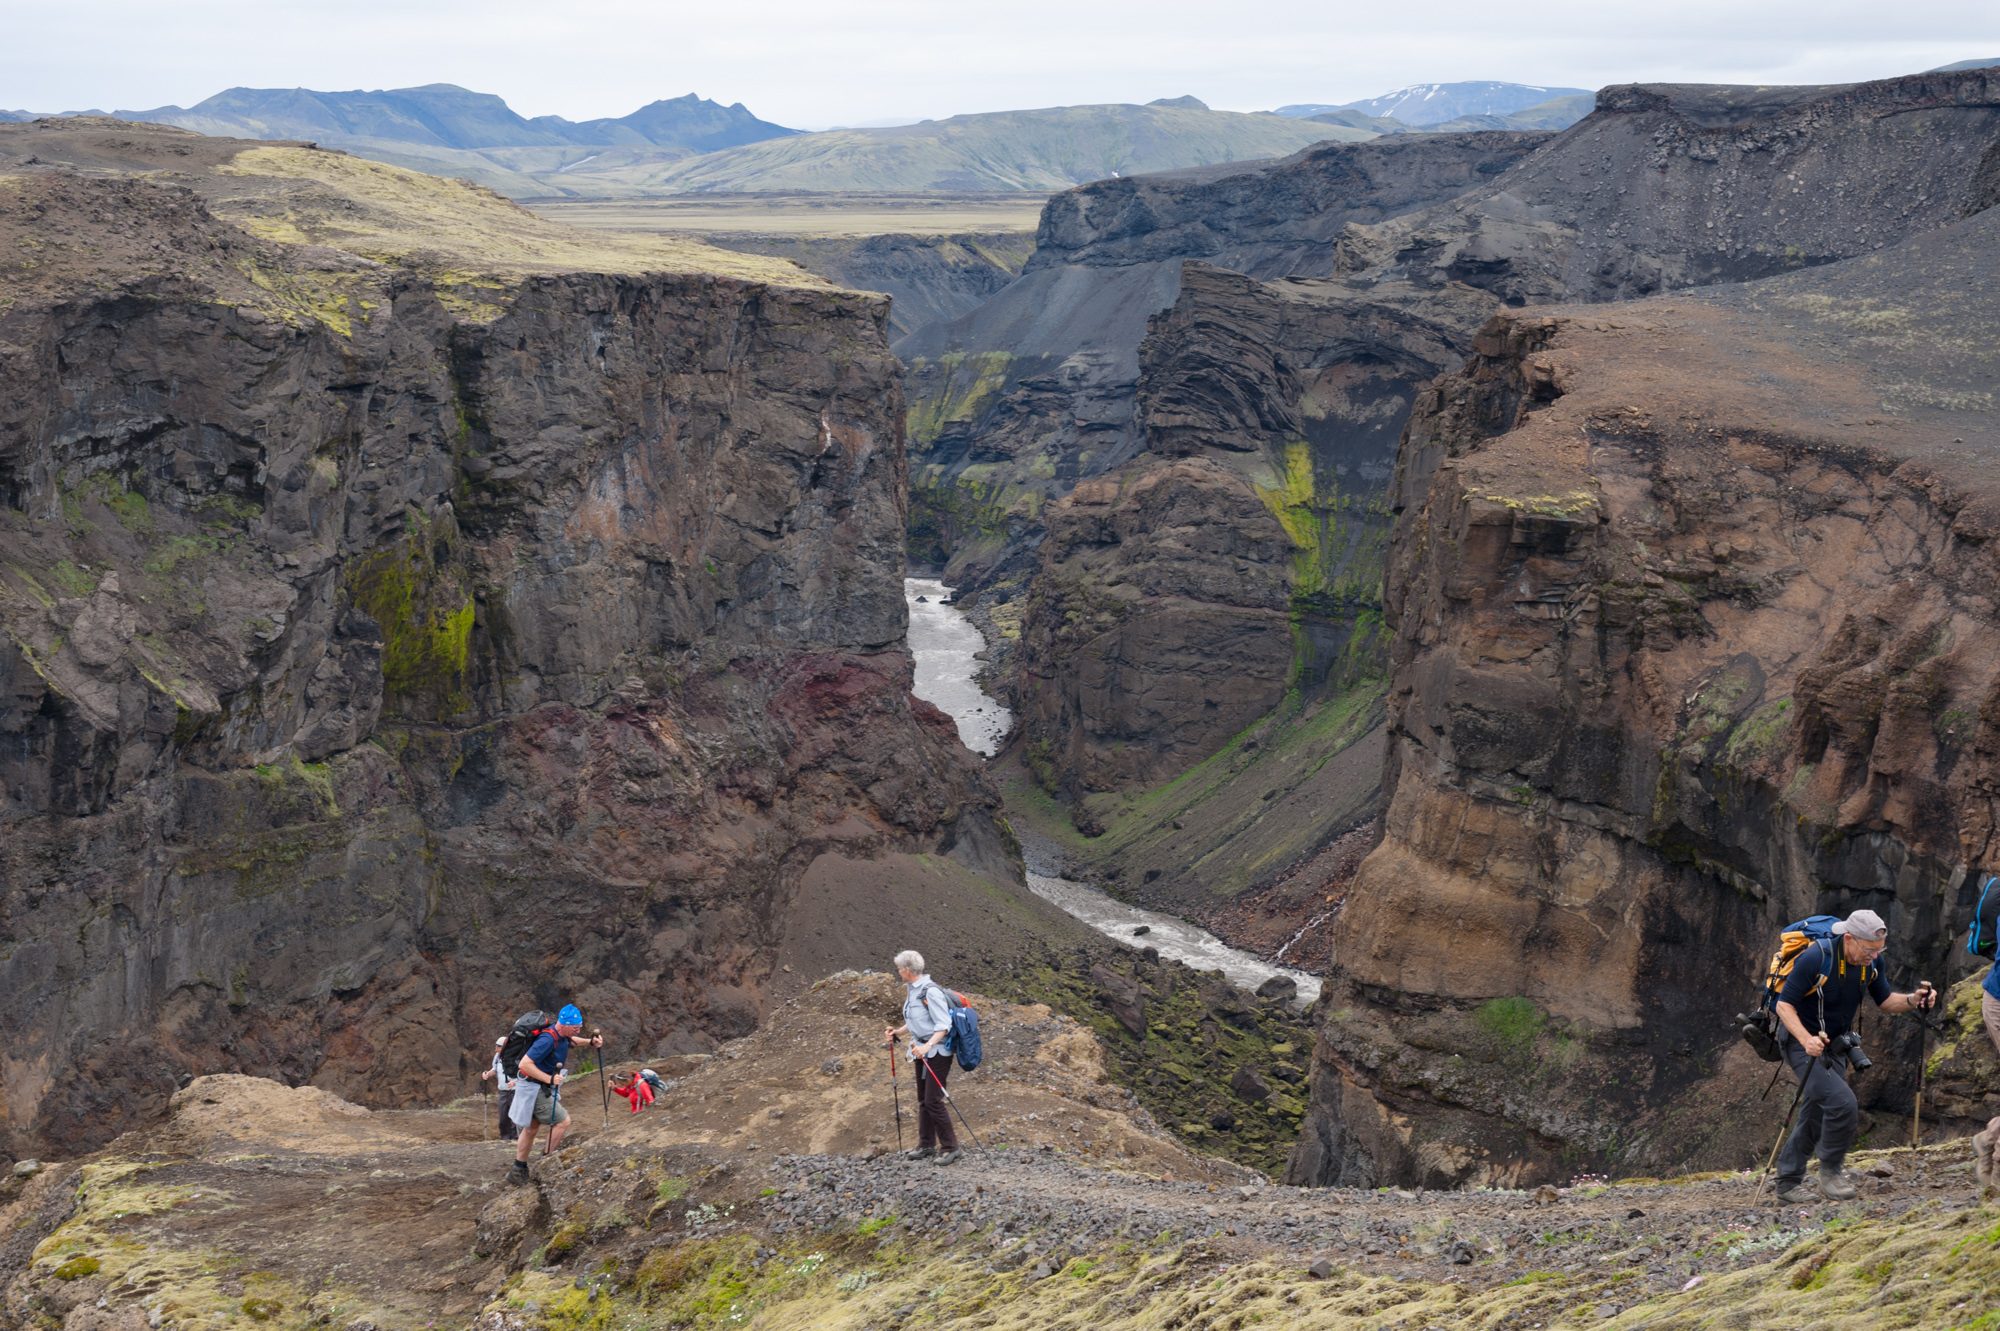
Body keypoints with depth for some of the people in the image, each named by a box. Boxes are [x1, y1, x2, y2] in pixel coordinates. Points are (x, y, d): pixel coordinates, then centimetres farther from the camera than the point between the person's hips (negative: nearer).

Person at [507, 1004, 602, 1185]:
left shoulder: (562, 1035, 0)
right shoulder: (547, 1040, -29)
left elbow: (570, 1040, 27)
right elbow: (525, 1064, -32)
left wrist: (590, 1042, 12)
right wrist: (549, 1079, -35)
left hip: (542, 1087, 10)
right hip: (535, 1088, -10)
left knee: (531, 1128, 16)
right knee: (563, 1121, -8)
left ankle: (518, 1171, 25)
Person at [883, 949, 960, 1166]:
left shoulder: (930, 991, -20)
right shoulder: (912, 990, 9)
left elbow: (943, 1025, -23)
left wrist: (927, 1046, -34)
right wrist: (898, 1031, 8)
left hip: (937, 1052, -9)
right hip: (922, 1051, 9)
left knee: (933, 1100, -10)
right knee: (923, 1100, 13)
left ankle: (950, 1148, -2)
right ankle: (926, 1146, 21)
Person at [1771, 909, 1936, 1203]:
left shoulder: (1872, 961, -7)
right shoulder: (1816, 958, -27)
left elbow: (1884, 1000, 4)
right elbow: (1784, 1005, -22)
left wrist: (1912, 1001, -17)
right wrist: (1807, 1040, -36)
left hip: (1834, 1046, 7)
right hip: (1803, 1044, -7)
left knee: (1814, 1120, 12)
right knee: (1843, 1103, -22)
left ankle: (1788, 1184, 25)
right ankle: (1830, 1173, -4)